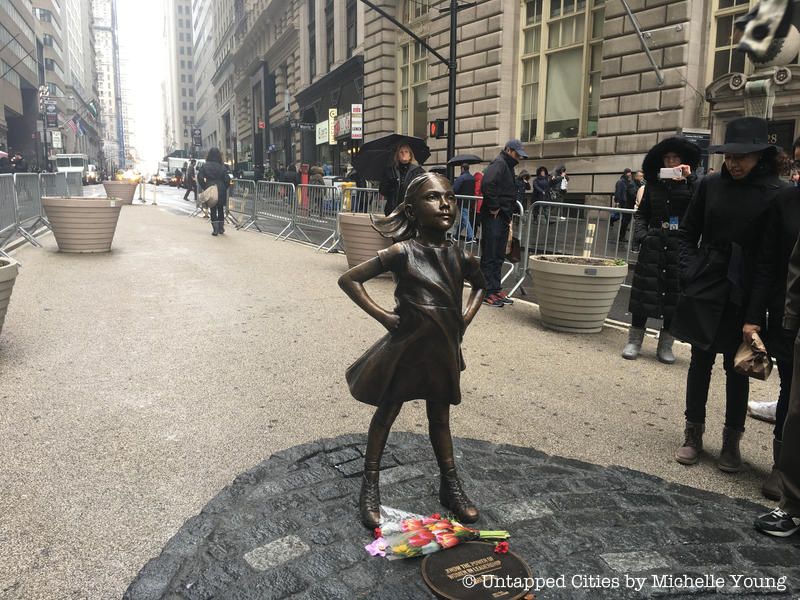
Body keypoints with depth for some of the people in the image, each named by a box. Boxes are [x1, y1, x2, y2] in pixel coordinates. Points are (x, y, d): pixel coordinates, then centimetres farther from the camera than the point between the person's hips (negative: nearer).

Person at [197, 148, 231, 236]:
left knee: (213, 210, 6)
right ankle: (221, 228, 19)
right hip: (221, 191, 0)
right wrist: (224, 188, 3)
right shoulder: (222, 166, -5)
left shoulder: (205, 166, -3)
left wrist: (205, 188, 1)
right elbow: (227, 179, -10)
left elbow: (200, 177, -8)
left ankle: (215, 229, 1)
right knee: (221, 209, 14)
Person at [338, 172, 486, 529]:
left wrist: (467, 317, 5)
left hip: (443, 351, 5)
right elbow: (349, 280, -14)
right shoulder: (403, 252, -16)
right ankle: (370, 486, 28)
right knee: (387, 413, 12)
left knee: (440, 417, 19)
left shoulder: (459, 256, -2)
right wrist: (383, 316, -16)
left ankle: (450, 486, 35)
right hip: (405, 348, -4)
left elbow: (480, 283, 21)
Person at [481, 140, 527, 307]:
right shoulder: (499, 164, -11)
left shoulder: (508, 166, 20)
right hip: (493, 218, -10)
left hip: (503, 218, 10)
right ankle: (487, 292, -1)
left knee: (498, 256, 14)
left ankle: (495, 288, 22)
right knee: (489, 256, -5)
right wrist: (494, 207, -21)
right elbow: (487, 184, -29)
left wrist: (509, 212, 15)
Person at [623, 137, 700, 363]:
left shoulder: (690, 185, 4)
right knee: (644, 292, 0)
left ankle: (665, 344, 15)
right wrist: (641, 234, -4)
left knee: (675, 294, 4)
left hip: (680, 247, -1)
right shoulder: (653, 185, 10)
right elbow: (641, 214, 13)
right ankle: (634, 340, 9)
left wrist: (690, 178, -14)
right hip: (654, 245, 1)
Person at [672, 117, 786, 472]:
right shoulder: (710, 185, 1)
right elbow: (687, 232, 9)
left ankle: (732, 441, 22)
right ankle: (693, 434, 22)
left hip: (744, 295, -2)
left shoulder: (775, 194, -6)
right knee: (701, 360, 10)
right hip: (706, 287, 2)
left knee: (737, 366, 8)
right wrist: (690, 271, -1)